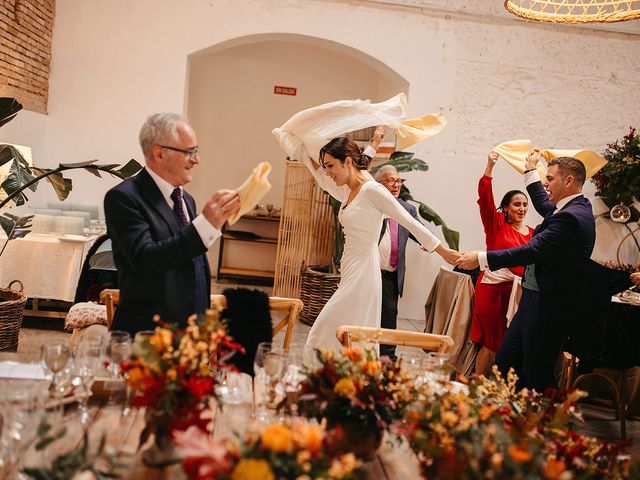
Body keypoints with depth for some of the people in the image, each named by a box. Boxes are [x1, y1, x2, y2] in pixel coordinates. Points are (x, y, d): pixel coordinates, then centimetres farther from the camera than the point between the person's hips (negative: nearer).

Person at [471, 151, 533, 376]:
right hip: (493, 287, -4)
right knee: (491, 341, 0)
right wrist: (489, 168, -22)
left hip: (519, 290, 4)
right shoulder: (496, 223, 1)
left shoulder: (532, 233, 10)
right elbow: (485, 197, -13)